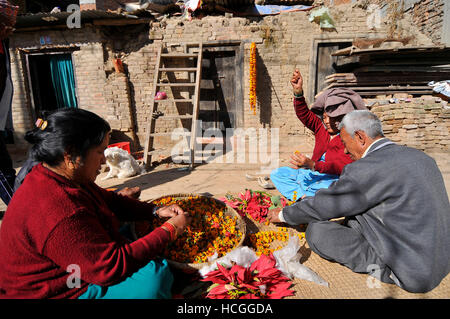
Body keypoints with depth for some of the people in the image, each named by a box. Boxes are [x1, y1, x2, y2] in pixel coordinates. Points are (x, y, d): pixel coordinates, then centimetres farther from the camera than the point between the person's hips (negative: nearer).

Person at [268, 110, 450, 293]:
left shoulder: (366, 169, -22)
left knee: (315, 230, -12)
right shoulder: (419, 156, 5)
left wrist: (283, 214, 5)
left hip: (410, 274, -8)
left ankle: (382, 268, -6)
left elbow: (322, 206, -12)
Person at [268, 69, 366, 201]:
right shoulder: (322, 128, 5)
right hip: (315, 173, 7)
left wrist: (312, 164, -40)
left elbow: (342, 167, -26)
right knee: (277, 173, -2)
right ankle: (303, 198, -18)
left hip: (334, 178, -7)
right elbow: (304, 114, -7)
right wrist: (298, 91, -24)